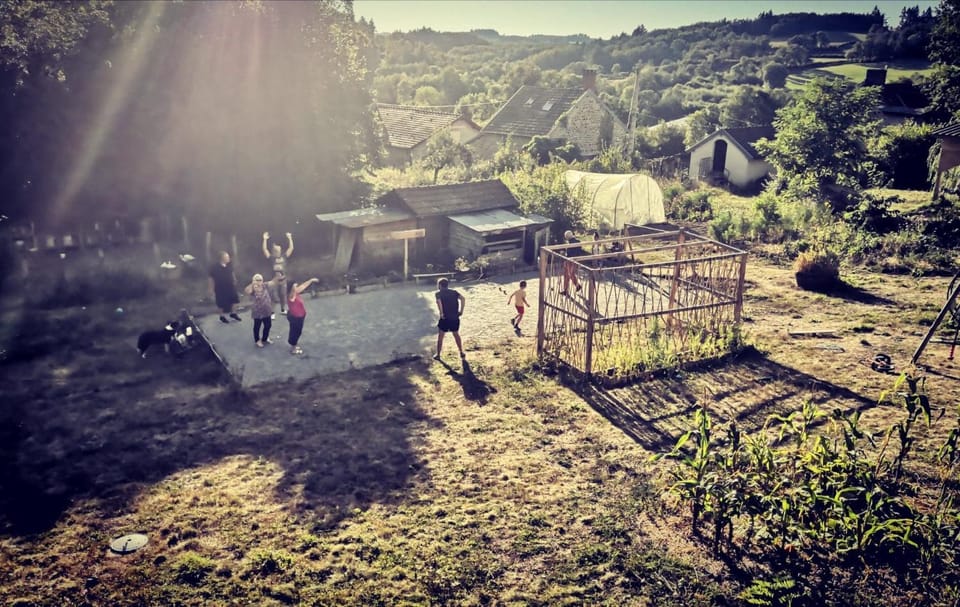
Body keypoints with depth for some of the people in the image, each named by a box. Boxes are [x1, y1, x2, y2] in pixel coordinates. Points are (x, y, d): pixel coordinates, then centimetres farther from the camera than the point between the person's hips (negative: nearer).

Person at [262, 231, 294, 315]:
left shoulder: (284, 256, 3)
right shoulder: (271, 258, -5)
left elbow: (291, 248, 2)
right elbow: (264, 250, -15)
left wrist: (289, 238, 0)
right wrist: (265, 239, -18)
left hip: (283, 279, 3)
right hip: (274, 280, -3)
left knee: (283, 295, 16)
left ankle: (283, 310, 33)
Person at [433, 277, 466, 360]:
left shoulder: (439, 293, 2)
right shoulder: (454, 292, 13)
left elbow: (438, 301, -20)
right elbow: (463, 299, -4)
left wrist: (441, 313, -15)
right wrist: (461, 311, -1)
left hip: (445, 318, -4)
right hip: (455, 317, 4)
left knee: (440, 336, 11)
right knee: (456, 335, 22)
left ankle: (438, 355, 16)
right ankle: (462, 353, 25)